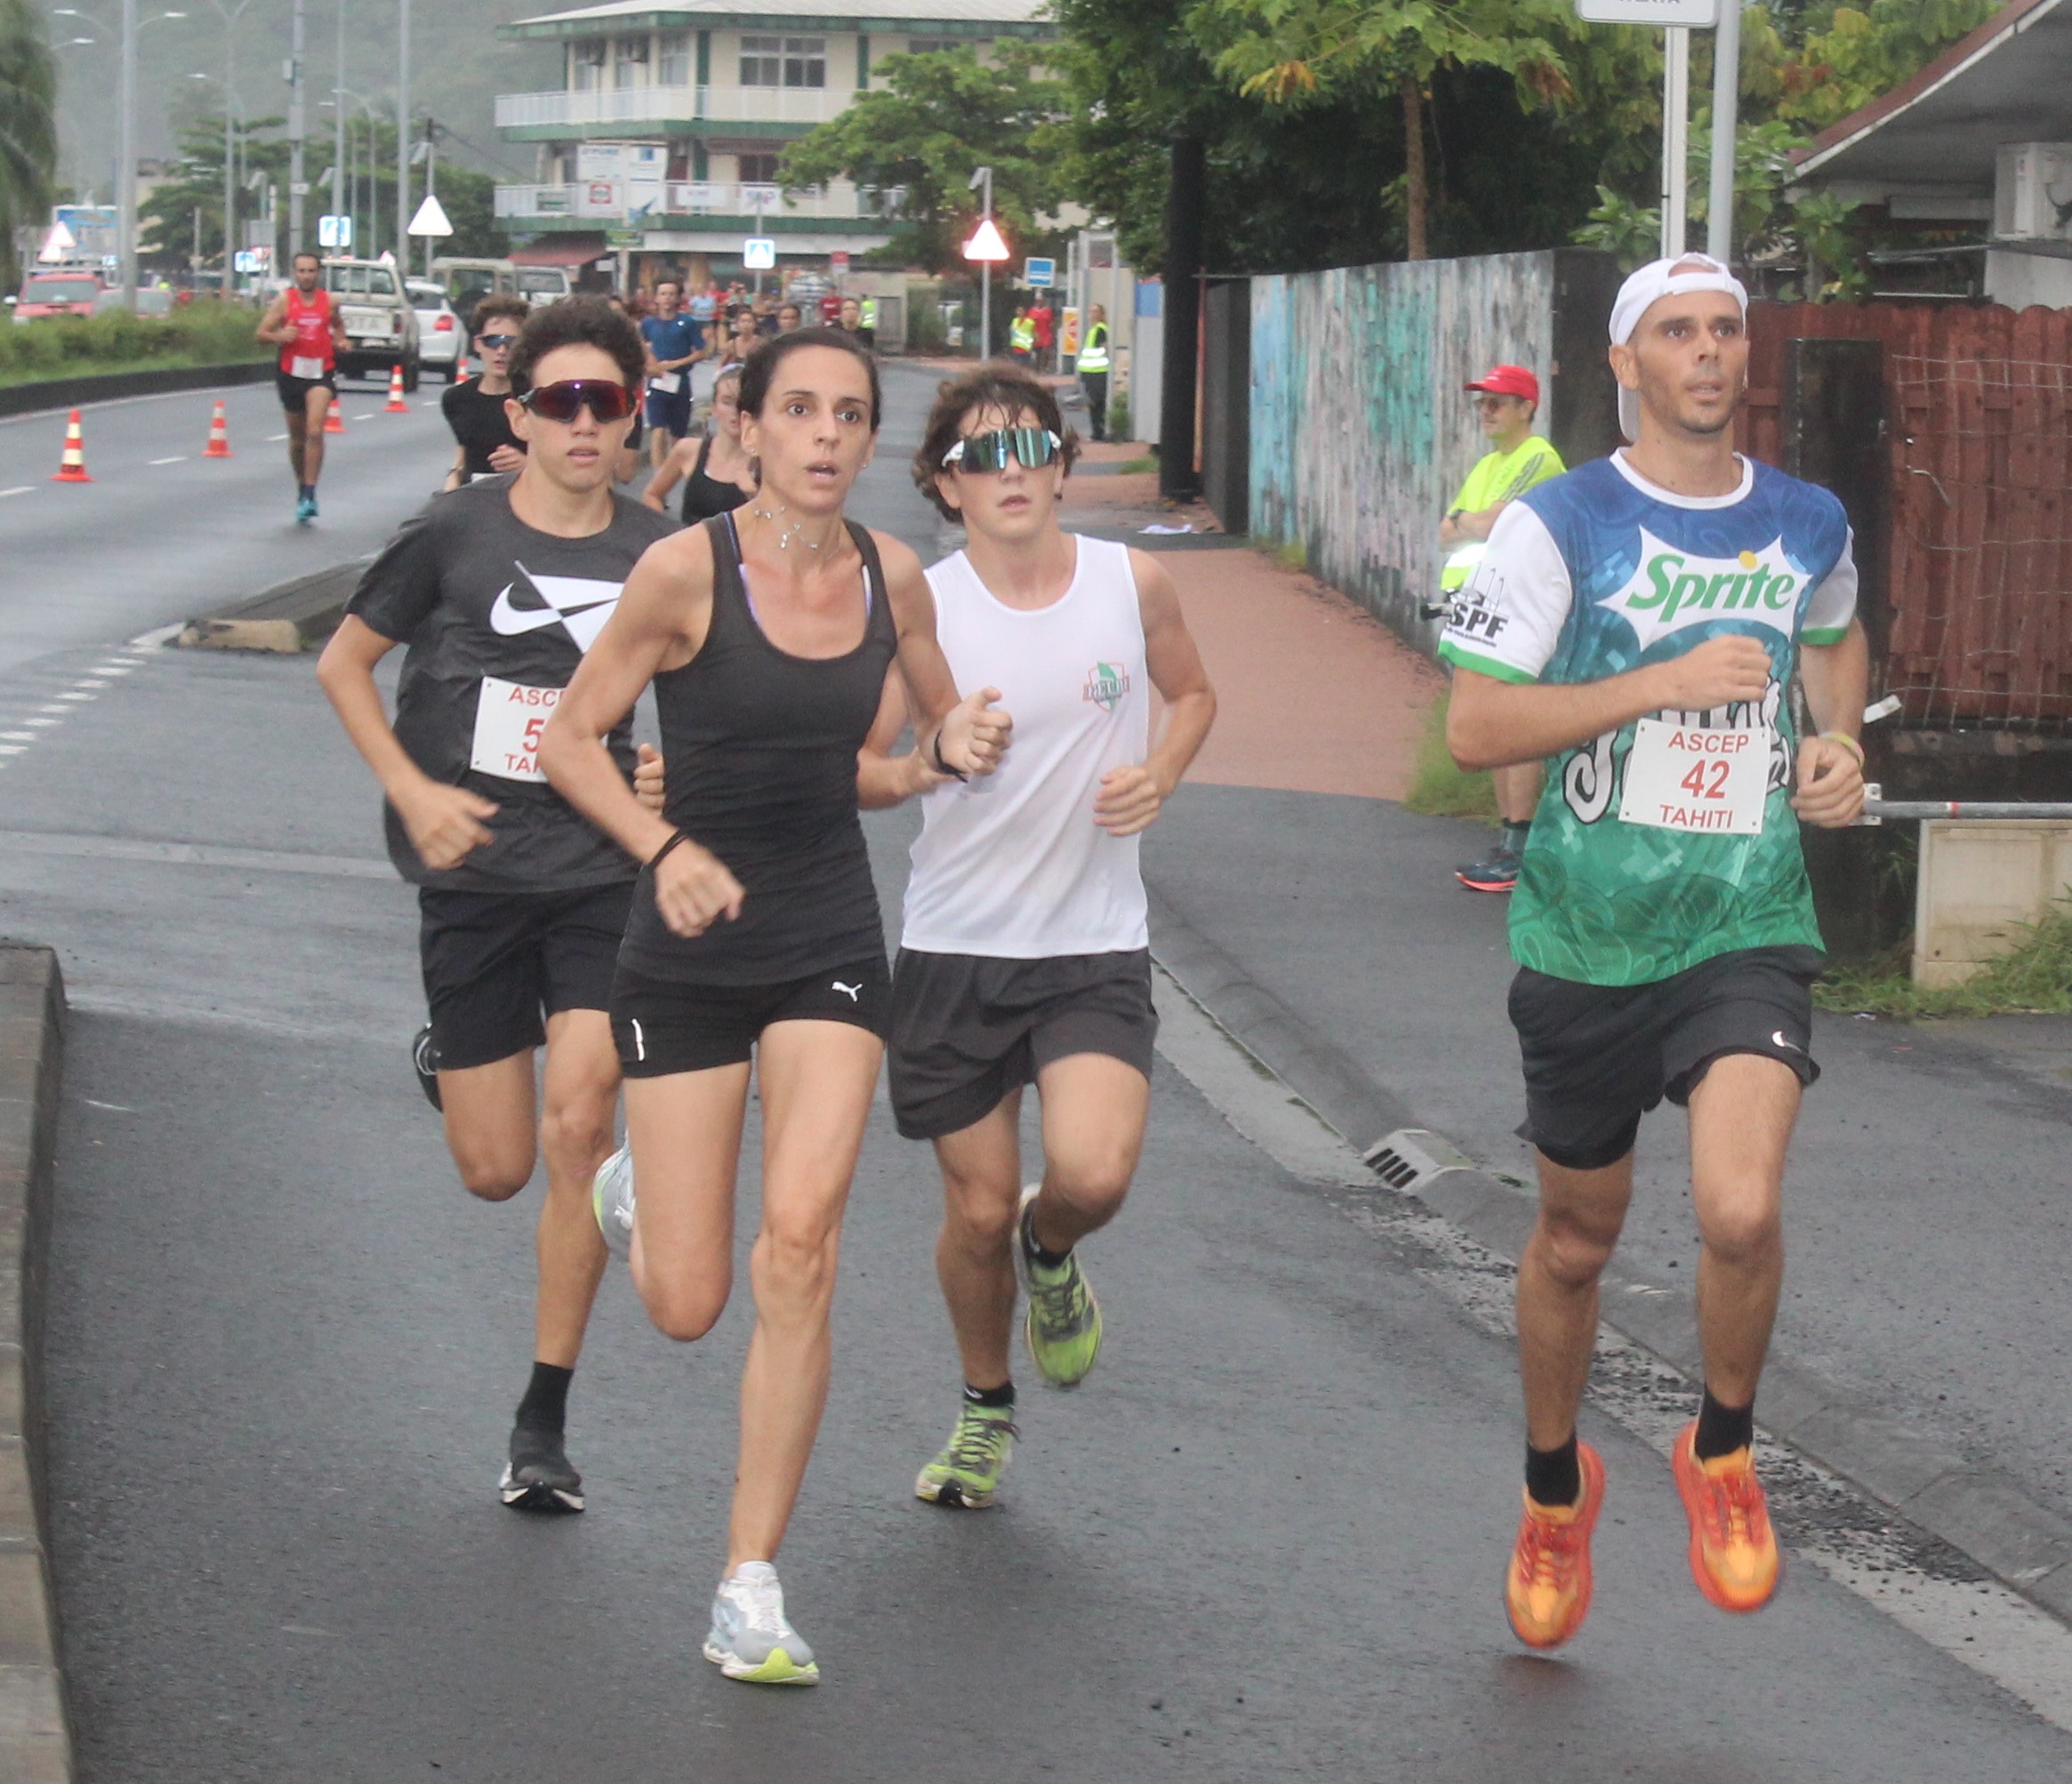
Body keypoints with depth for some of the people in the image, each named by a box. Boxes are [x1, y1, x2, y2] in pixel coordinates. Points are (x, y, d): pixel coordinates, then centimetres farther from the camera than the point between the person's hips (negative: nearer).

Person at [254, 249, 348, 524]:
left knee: (315, 432, -18)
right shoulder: (284, 301, -2)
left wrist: (341, 340, 4)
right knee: (297, 437, 12)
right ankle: (301, 488, 32)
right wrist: (279, 336, -22)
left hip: (321, 372, -1)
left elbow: (338, 324, 24)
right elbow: (261, 333, -2)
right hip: (291, 373, 1)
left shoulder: (329, 302, 3)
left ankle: (310, 494, -17)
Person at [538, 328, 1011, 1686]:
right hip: (692, 951, -2)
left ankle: (753, 1592, -11)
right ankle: (642, 1200, 42)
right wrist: (665, 849, -22)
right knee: (686, 1307, 1)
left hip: (831, 940, 2)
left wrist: (961, 743, -7)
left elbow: (934, 724, 17)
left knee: (800, 1242, -19)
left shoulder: (891, 575, -1)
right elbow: (570, 737, -6)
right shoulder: (688, 571, -13)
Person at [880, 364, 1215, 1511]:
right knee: (977, 1210, 7)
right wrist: (917, 769, -25)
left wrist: (1159, 774, -4)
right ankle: (985, 1406, 35)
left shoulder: (1133, 585, -3)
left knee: (1094, 1175, -21)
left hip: (1096, 946, 0)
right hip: (956, 944, 0)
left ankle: (1051, 1250, 17)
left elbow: (1192, 693, 16)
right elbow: (852, 765, -3)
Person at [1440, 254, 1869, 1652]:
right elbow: (1474, 724, -13)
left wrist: (1839, 740, 7)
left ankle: (1724, 1453, 7)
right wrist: (1666, 681, -19)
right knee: (1578, 1240, 13)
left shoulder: (1807, 524, 4)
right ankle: (1555, 1488, 40)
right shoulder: (1559, 523, -7)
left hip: (1749, 924, 1)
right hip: (1589, 938, -1)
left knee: (1741, 1211, -22)